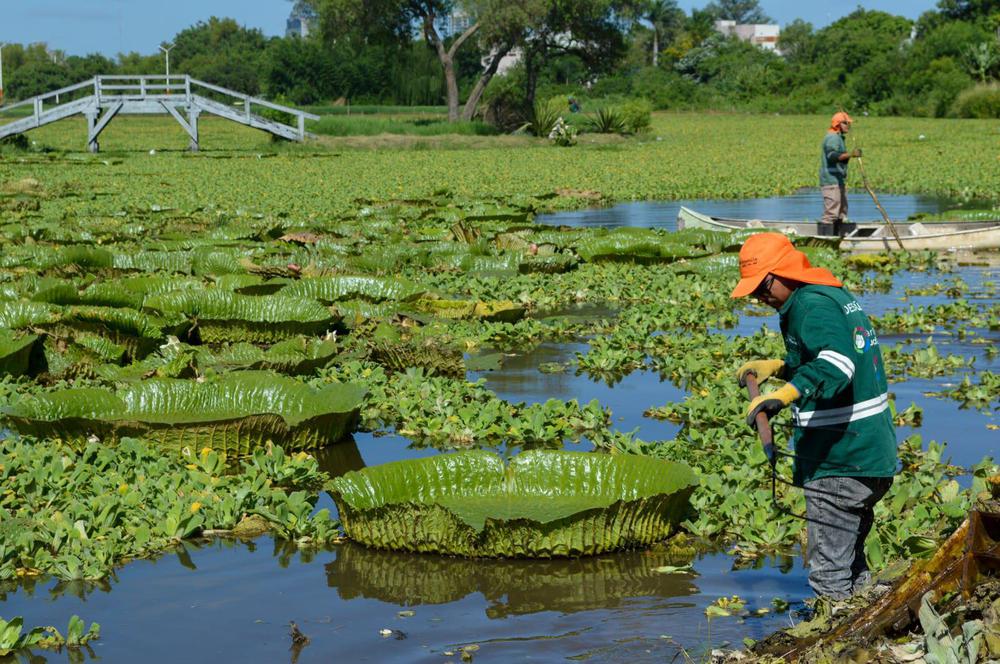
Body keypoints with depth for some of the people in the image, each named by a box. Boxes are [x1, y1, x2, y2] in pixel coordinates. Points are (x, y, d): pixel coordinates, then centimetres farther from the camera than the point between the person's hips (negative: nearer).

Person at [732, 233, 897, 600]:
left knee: (829, 575, -5)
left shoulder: (812, 305, -18)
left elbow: (835, 365, -37)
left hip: (839, 460, -11)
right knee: (852, 561, 23)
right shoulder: (836, 295, 14)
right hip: (873, 454, 11)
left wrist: (783, 394, -48)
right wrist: (778, 367, 22)